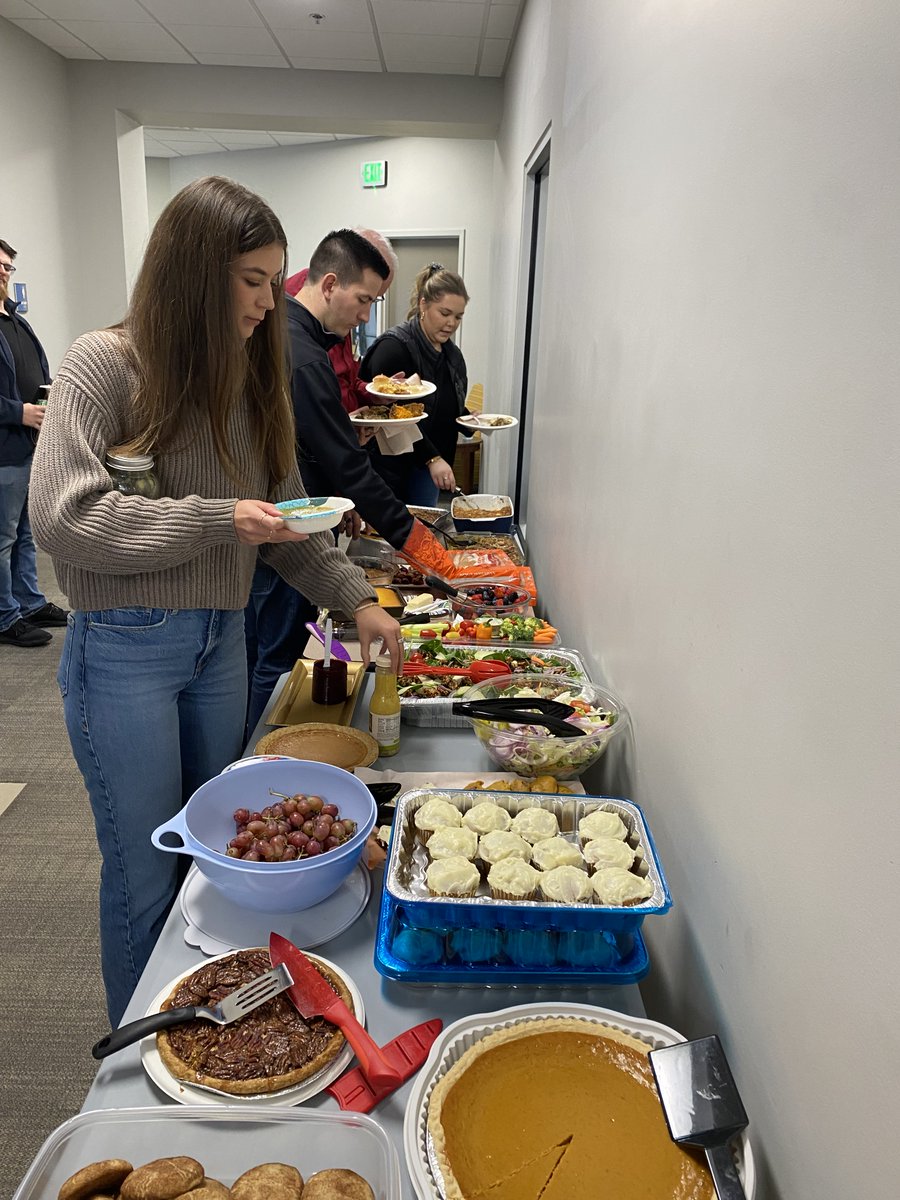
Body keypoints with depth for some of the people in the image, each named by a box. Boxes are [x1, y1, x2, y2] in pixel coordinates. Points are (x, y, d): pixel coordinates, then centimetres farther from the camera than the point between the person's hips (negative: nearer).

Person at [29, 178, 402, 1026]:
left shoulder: (249, 377, 8)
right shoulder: (106, 365, -10)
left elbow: (284, 517, 10)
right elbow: (60, 515, -19)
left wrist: (356, 598, 0)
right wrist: (216, 519, -19)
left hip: (221, 641, 6)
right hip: (125, 648, -6)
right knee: (145, 874, 7)